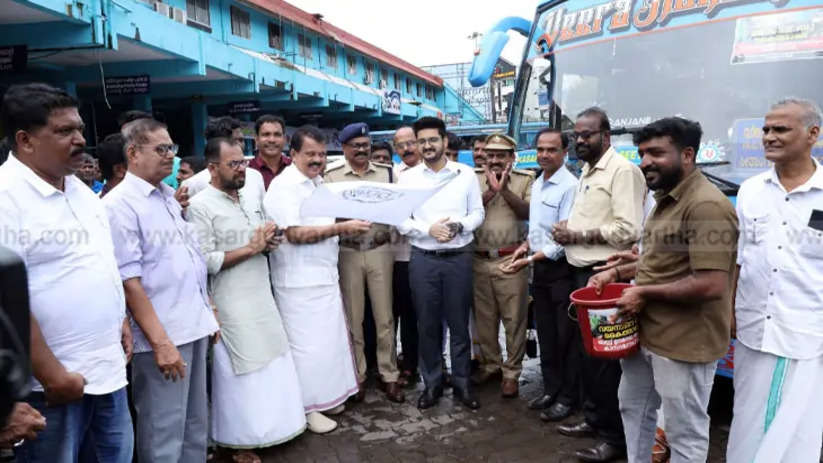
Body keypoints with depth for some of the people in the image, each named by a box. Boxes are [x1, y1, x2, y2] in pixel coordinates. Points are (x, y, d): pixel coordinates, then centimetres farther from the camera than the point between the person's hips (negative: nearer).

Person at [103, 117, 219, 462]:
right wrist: (160, 341, -19)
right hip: (162, 335, -8)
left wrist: (209, 312, 16)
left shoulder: (169, 197, 13)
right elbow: (128, 281, -16)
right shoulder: (119, 205, -11)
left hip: (195, 327, 8)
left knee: (196, 425, 19)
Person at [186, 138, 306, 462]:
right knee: (241, 371, 4)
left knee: (271, 363, 12)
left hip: (263, 296, 7)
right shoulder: (201, 206, -11)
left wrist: (269, 243, -2)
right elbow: (204, 261, -19)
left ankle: (271, 424, 30)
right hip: (232, 304, -7)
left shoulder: (251, 200, 13)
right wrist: (250, 249, -17)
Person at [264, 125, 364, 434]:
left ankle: (324, 396, 30)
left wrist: (349, 226, 10)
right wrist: (341, 228, -25)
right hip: (300, 281, -8)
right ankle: (306, 408, 15)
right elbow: (295, 234, -22)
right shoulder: (284, 186, -14)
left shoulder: (317, 183, 14)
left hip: (325, 275, 9)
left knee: (329, 339, 15)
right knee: (307, 344, 1)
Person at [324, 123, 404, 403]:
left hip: (380, 250, 1)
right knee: (353, 318, 8)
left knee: (384, 317, 6)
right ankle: (357, 376, 21)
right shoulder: (331, 177, 2)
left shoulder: (386, 172, 6)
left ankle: (388, 375, 18)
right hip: (347, 253, -1)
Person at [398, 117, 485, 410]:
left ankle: (462, 383, 23)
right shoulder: (407, 178, 2)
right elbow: (400, 221, -1)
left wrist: (459, 226, -15)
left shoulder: (466, 174, 2)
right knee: (427, 324, 9)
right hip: (422, 259, 1)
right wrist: (429, 229, -16)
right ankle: (432, 383, 24)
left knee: (459, 323, 8)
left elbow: (478, 213, 4)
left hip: (459, 257, 0)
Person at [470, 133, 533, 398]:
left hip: (511, 259, -2)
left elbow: (528, 212, -9)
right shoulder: (475, 178, 8)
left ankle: (512, 372, 15)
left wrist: (505, 189, -17)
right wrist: (490, 191, -15)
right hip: (479, 259, 3)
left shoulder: (525, 179, 3)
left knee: (514, 319, 2)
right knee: (484, 317, 12)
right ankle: (489, 363, 29)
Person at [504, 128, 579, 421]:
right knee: (545, 333, 16)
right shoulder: (537, 184, 10)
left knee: (565, 336, 4)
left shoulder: (569, 186, -17)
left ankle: (568, 397, 18)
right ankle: (551, 388, 31)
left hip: (562, 268, -8)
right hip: (540, 266, 8)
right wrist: (526, 245, 2)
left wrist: (530, 260, -20)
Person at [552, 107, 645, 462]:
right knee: (587, 350, 17)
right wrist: (566, 230, 4)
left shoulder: (622, 170, -12)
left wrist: (577, 235, -16)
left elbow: (628, 230, -22)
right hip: (582, 272, 9)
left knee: (605, 355, -2)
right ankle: (594, 418, 31)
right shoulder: (587, 173, 18)